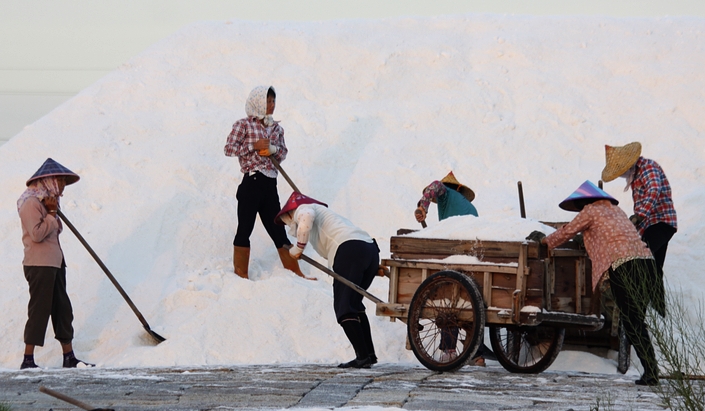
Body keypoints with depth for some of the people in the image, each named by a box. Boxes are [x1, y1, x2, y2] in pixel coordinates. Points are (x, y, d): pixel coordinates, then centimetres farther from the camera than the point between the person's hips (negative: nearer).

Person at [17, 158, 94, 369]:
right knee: (39, 310, -9)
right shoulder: (31, 203, -12)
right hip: (39, 264, -10)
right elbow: (37, 233, -22)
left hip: (54, 263, 10)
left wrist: (53, 210, -1)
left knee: (62, 309, 11)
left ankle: (69, 357, 16)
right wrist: (52, 216, -9)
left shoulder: (46, 200, 19)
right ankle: (28, 359, -6)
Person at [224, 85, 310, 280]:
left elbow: (283, 153, 16)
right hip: (251, 182, -5)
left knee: (278, 231, 11)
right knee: (245, 229, -1)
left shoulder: (276, 127, 14)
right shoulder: (244, 125, -1)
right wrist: (254, 146, -12)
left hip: (270, 185, 5)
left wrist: (272, 149, -5)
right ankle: (241, 275, 7)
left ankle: (296, 274, 17)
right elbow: (229, 148, -7)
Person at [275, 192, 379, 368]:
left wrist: (298, 248, -4)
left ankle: (363, 356, -14)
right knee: (354, 304, 20)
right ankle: (369, 354, 20)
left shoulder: (302, 209, 15)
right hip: (371, 249, 9)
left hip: (349, 249, -9)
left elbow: (307, 217, -12)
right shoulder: (324, 214, 40)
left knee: (344, 308, -7)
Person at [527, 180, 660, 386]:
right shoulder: (615, 209, 28)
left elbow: (566, 232, 17)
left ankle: (651, 371, -13)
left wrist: (546, 240, 33)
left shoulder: (590, 211, 7)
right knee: (637, 321, 10)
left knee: (632, 324, -6)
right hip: (647, 262, 7)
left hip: (624, 266, -7)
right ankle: (651, 370, 4)